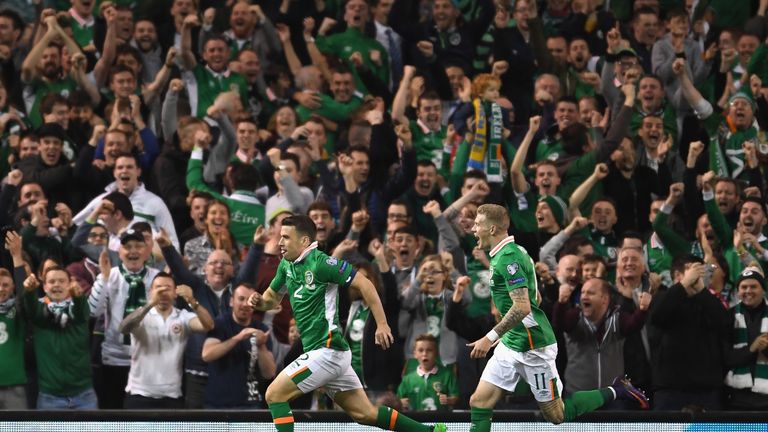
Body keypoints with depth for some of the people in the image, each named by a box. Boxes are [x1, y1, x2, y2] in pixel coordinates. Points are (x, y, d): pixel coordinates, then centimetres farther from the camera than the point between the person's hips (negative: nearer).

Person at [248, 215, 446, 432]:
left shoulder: (320, 263, -14)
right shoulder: (287, 265, 11)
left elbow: (364, 284, -16)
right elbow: (273, 297, 24)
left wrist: (382, 324, -19)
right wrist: (260, 301, 0)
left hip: (327, 351, -9)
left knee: (274, 395, -11)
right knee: (364, 413, 11)